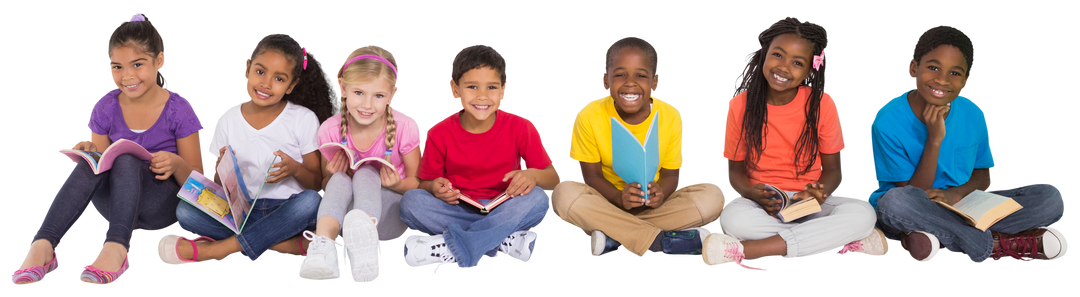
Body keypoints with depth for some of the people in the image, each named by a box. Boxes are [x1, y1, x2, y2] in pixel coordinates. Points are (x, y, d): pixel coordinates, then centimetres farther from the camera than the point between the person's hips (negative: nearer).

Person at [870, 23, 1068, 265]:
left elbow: (984, 174, 6)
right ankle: (997, 244, -21)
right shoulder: (887, 122, -18)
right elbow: (912, 193, -16)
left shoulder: (973, 114, -4)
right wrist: (934, 140, -28)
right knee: (897, 201, -41)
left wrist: (957, 193, -17)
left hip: (961, 206, 4)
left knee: (1051, 196, -10)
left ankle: (942, 240, -21)